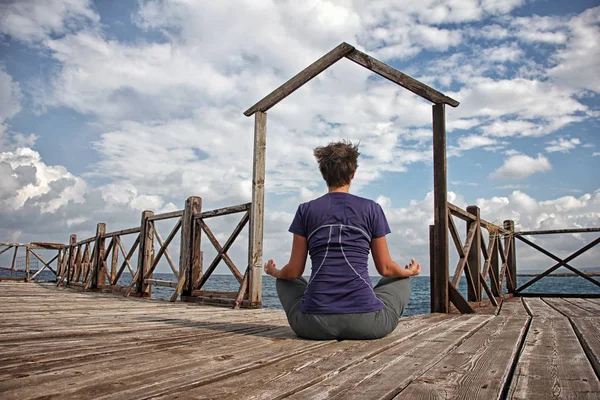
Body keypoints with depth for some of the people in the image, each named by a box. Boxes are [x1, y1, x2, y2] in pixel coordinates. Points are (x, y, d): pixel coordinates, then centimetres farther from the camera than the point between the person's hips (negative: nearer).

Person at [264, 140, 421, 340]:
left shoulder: (306, 210, 5)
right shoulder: (371, 209, 4)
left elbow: (294, 271, 7)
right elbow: (385, 268, 9)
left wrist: (274, 272, 31)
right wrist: (409, 271, 32)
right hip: (366, 323, 1)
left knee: (285, 281, 31)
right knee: (401, 281, 29)